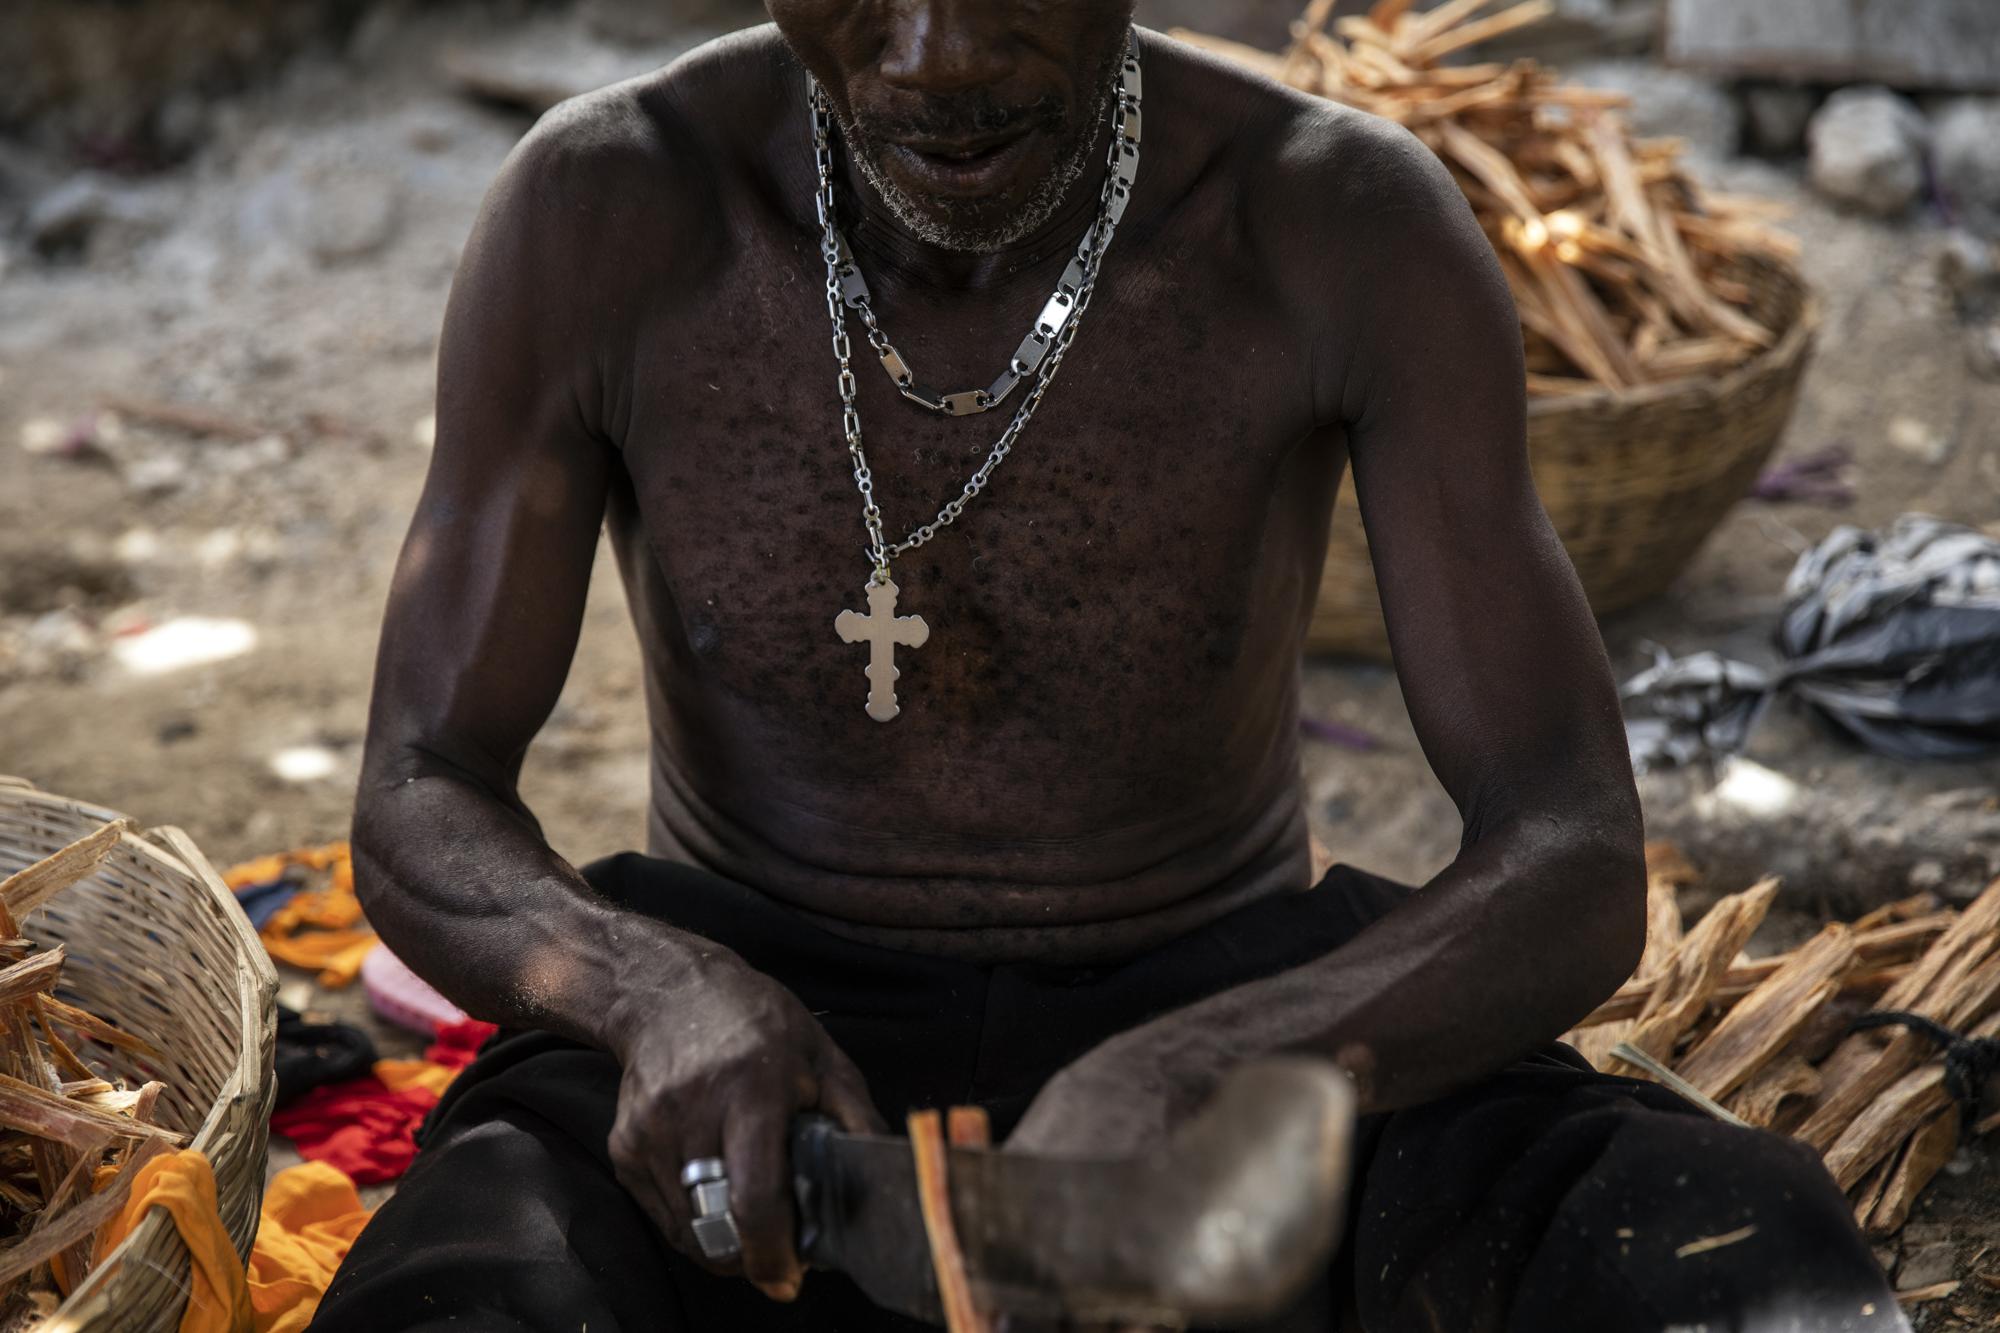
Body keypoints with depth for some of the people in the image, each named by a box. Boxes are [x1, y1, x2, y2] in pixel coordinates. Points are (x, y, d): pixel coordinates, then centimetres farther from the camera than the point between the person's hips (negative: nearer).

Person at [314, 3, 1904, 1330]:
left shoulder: (1355, 230, -17)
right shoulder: (599, 216, -15)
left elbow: (1576, 876, -21)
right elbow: (420, 823, -11)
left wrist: (1176, 1086, -39)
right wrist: (664, 998, -33)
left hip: (1221, 1020, 1)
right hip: (770, 1040, 0)